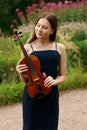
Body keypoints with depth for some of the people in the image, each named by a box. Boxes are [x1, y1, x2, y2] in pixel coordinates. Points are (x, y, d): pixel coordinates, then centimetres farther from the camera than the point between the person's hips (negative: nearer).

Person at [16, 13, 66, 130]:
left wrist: (53, 81, -14)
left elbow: (63, 76, 5)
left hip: (51, 96, 2)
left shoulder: (60, 48, 1)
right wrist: (20, 73, -19)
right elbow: (24, 79, 2)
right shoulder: (28, 48, -4)